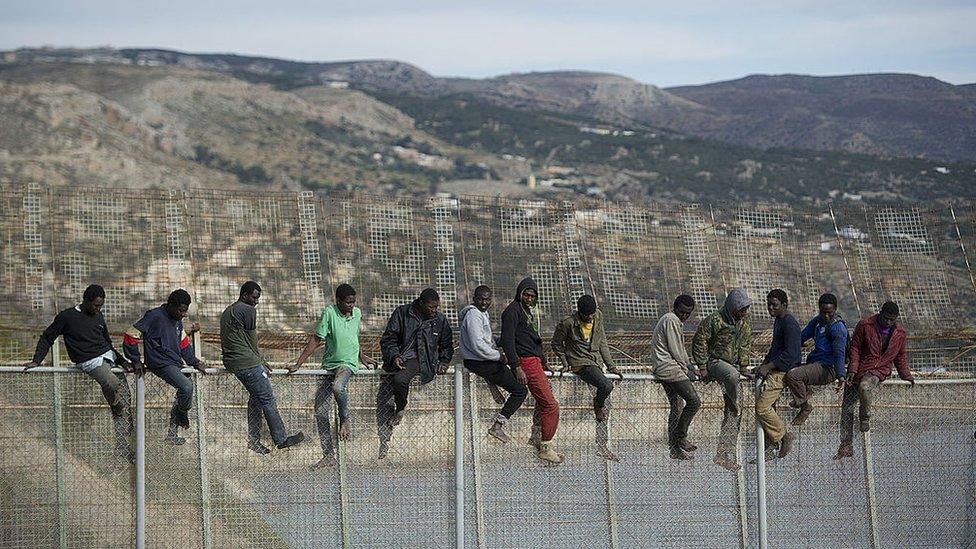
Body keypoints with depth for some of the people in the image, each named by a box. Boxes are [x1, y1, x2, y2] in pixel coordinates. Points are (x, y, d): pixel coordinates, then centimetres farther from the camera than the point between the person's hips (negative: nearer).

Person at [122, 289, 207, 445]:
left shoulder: (177, 321, 12)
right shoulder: (155, 316, -14)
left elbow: (183, 344, 23)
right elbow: (130, 336, -13)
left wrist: (195, 362, 13)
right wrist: (136, 361, -11)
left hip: (176, 364, 9)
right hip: (161, 364, -9)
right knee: (186, 386, -27)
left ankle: (172, 434, 26)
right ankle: (180, 415, 1)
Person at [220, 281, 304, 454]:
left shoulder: (227, 311, 20)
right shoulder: (248, 310, -10)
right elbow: (252, 340, -7)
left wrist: (261, 361, 22)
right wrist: (261, 362, 8)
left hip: (231, 361, 10)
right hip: (247, 362, -10)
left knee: (256, 397, 16)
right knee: (268, 399, -4)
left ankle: (253, 440, 14)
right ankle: (281, 439, -2)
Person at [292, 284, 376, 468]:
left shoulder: (357, 314, 4)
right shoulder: (329, 313, -8)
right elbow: (316, 340, -7)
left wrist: (362, 358, 34)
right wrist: (298, 364, -10)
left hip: (348, 364, -1)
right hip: (329, 365, 1)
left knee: (338, 386, -36)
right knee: (320, 412, -2)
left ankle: (345, 421, -10)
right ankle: (328, 455, 7)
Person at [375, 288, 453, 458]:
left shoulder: (440, 320, 7)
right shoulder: (402, 313, 1)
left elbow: (446, 345, 20)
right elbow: (388, 338, 2)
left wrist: (444, 361, 3)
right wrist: (394, 356, -13)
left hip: (419, 360, -2)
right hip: (397, 359, 2)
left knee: (399, 379, -34)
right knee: (382, 399, -6)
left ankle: (401, 409, -3)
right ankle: (384, 440, 6)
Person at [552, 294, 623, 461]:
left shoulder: (598, 317, 3)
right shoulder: (568, 324, -12)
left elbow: (602, 343, 12)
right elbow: (556, 344, 2)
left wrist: (611, 365, 8)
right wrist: (565, 364, -4)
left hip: (596, 363, 7)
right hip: (580, 364, -7)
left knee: (605, 410, 5)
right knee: (607, 385, -32)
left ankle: (602, 445, 13)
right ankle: (597, 405, 1)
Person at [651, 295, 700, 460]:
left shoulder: (676, 322, 23)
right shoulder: (671, 321, -10)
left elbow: (681, 352, 25)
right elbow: (676, 351, -14)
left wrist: (694, 370, 17)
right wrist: (688, 371, -6)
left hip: (662, 370, 11)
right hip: (669, 367, -11)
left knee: (677, 407, 11)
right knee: (694, 401, -14)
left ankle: (674, 448, 11)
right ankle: (680, 437, -8)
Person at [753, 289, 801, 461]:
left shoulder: (789, 324, -14)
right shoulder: (778, 321, 18)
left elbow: (790, 354, -21)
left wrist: (768, 367, -20)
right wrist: (763, 364, 15)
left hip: (783, 371, -10)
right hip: (774, 371, 10)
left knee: (762, 407, -16)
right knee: (761, 407, 7)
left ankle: (783, 437, -2)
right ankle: (772, 446, 12)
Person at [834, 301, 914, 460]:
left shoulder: (900, 333, 3)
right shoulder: (865, 325, -5)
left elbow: (900, 357, 17)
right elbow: (855, 348, -2)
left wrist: (907, 376, 11)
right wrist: (852, 369, -11)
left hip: (880, 370, -1)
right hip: (859, 369, 1)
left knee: (864, 387, -37)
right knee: (847, 407, 1)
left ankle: (865, 418, -12)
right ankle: (846, 445, 11)